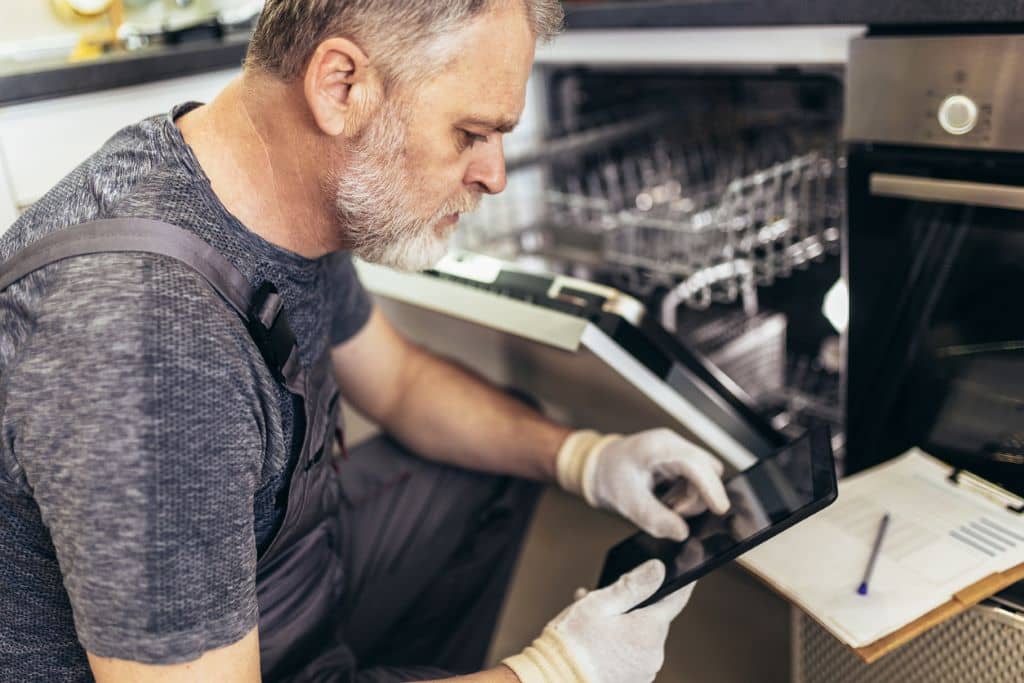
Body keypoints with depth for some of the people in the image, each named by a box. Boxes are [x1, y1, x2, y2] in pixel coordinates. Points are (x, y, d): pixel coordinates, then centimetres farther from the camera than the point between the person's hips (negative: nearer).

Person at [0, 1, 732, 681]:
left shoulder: (300, 196, -10)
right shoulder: (141, 350, -38)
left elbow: (398, 378, 6)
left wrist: (582, 456, -6)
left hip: (282, 536, 8)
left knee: (499, 468, 16)